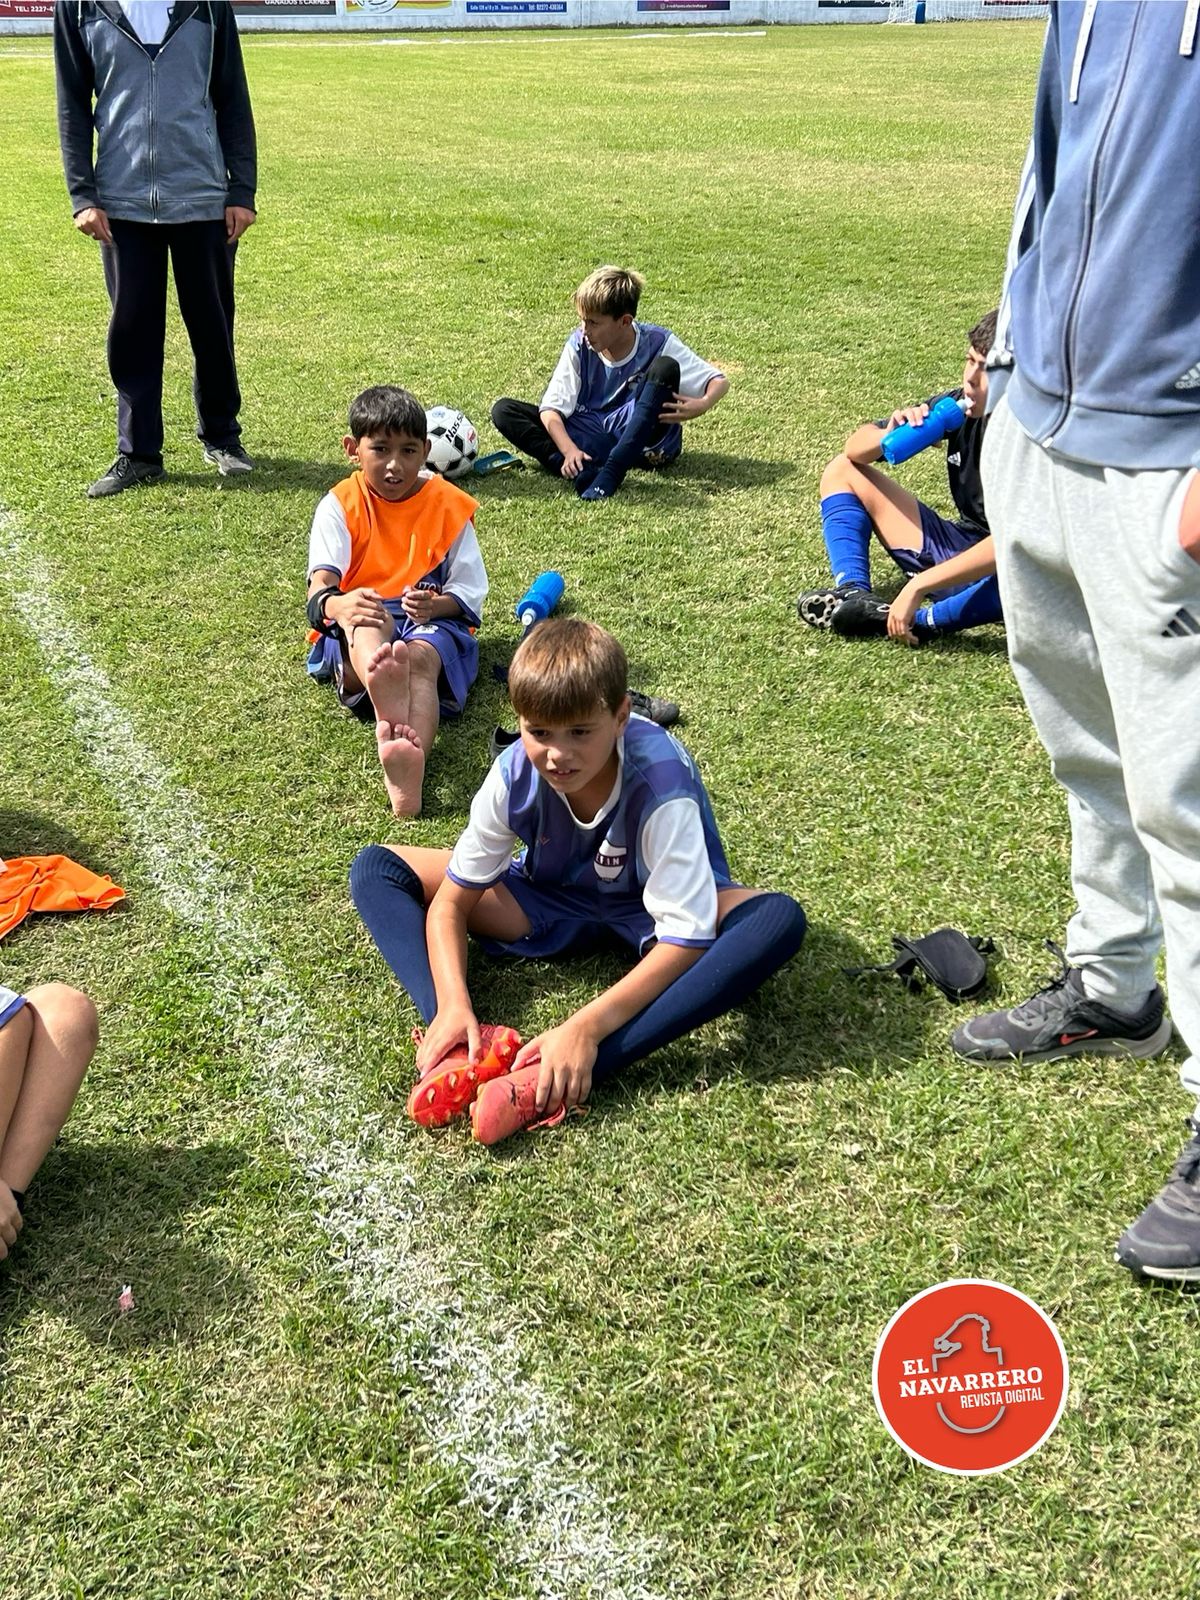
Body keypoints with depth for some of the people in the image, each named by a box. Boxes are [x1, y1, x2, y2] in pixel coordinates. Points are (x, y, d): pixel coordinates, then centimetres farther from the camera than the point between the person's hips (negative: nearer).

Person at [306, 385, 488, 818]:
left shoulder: (450, 506, 7)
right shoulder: (341, 506, 4)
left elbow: (469, 592, 3)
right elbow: (320, 584, -12)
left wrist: (436, 605, -22)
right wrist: (336, 605, -38)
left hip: (432, 623, 1)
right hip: (356, 631, 0)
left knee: (422, 656, -37)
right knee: (371, 619, -38)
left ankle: (411, 764, -67)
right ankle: (387, 702, -76)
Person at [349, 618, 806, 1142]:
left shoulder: (659, 783, -33)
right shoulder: (514, 774, -22)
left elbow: (685, 938, -35)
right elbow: (451, 902, -13)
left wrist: (586, 1027, -44)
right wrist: (453, 1006, -31)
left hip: (649, 915, -3)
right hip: (551, 905, 3)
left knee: (779, 920, -37)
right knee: (376, 868, -12)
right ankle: (460, 1051, -32)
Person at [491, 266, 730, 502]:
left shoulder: (658, 343, -9)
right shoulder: (579, 345, -4)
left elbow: (719, 381, -8)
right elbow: (551, 409, -8)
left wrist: (703, 404, -32)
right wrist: (570, 450, -28)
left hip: (644, 440, -3)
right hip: (590, 439, 3)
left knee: (665, 367, -28)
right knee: (504, 411, -12)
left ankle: (611, 472, -37)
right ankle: (584, 472, -36)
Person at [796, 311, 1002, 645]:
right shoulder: (958, 408, -5)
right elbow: (855, 448, 1)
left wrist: (918, 586, -40)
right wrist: (888, 437, -24)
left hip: (994, 577, -7)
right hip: (956, 550, 7)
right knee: (841, 471, 5)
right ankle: (855, 594, -18)